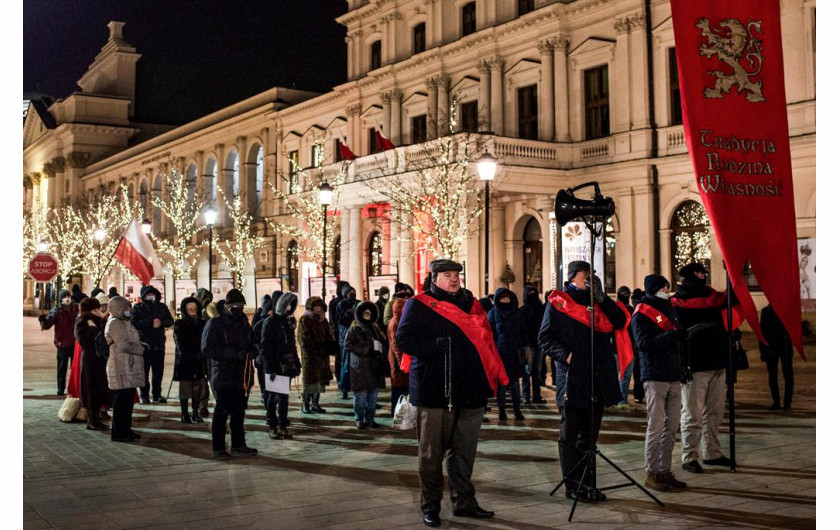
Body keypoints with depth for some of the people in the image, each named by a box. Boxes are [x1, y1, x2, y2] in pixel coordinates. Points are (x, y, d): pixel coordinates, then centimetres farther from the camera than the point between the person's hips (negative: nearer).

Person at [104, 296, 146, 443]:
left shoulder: (124, 322, 19)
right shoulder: (115, 323, -13)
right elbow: (123, 346, -20)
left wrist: (141, 345, 5)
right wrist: (141, 349, -8)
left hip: (130, 368, 10)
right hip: (121, 369, -10)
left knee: (129, 399, 15)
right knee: (122, 400, -4)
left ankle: (126, 429, 25)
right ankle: (117, 433, 3)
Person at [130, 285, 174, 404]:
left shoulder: (162, 307, 13)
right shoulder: (137, 308, 3)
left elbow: (170, 321, 9)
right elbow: (134, 323, -10)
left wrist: (161, 322, -12)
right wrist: (151, 323, -16)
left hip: (159, 344, 3)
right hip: (143, 343, -3)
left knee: (158, 371, 5)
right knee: (144, 371, 0)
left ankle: (157, 394, 13)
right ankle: (144, 395, 8)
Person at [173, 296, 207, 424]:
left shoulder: (202, 324, 10)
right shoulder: (179, 325, 0)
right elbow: (181, 346, -6)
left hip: (199, 362, 3)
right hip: (185, 362, -3)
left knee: (198, 387, 3)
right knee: (185, 387, 1)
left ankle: (195, 413, 13)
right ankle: (184, 413, 9)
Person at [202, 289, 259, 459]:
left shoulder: (243, 322, 16)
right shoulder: (215, 324, -6)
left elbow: (254, 342, 24)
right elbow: (207, 349, -15)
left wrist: (252, 350, -2)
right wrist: (234, 353, -21)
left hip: (242, 375, 7)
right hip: (223, 374, -7)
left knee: (239, 411, 13)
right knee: (222, 411, -4)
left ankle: (238, 445, 22)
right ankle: (218, 448, 3)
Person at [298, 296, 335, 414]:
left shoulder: (322, 320, 15)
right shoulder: (304, 320, -5)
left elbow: (329, 335, 17)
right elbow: (304, 339, -12)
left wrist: (330, 346, -4)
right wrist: (318, 349, -17)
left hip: (322, 355, 6)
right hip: (309, 355, -6)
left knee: (320, 379, 7)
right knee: (310, 379, -3)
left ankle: (315, 403, 15)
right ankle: (305, 404, 5)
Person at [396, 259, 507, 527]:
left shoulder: (471, 304, 17)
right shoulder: (418, 305, 0)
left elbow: (486, 341, 18)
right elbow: (404, 340, -8)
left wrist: (495, 377, 7)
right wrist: (437, 347, -15)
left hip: (469, 390, 5)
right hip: (434, 390, -5)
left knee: (464, 450, 11)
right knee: (432, 451, 3)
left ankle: (464, 501, 22)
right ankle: (430, 506, 14)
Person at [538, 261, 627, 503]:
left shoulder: (598, 301, 15)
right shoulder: (557, 302, 1)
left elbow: (620, 322, 1)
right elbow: (545, 338, -3)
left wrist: (601, 297, -6)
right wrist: (565, 355, -17)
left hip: (599, 378, 5)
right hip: (573, 378, -5)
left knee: (589, 436, 13)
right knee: (570, 435, 1)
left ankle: (587, 484, 21)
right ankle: (573, 485, 9)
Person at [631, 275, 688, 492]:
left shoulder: (669, 309, 20)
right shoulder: (642, 314, -4)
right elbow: (644, 343, -19)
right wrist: (672, 335, -25)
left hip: (673, 376, 7)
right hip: (655, 376, -7)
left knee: (672, 426, 8)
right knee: (656, 426, -6)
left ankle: (665, 471, 15)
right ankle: (652, 473, 1)